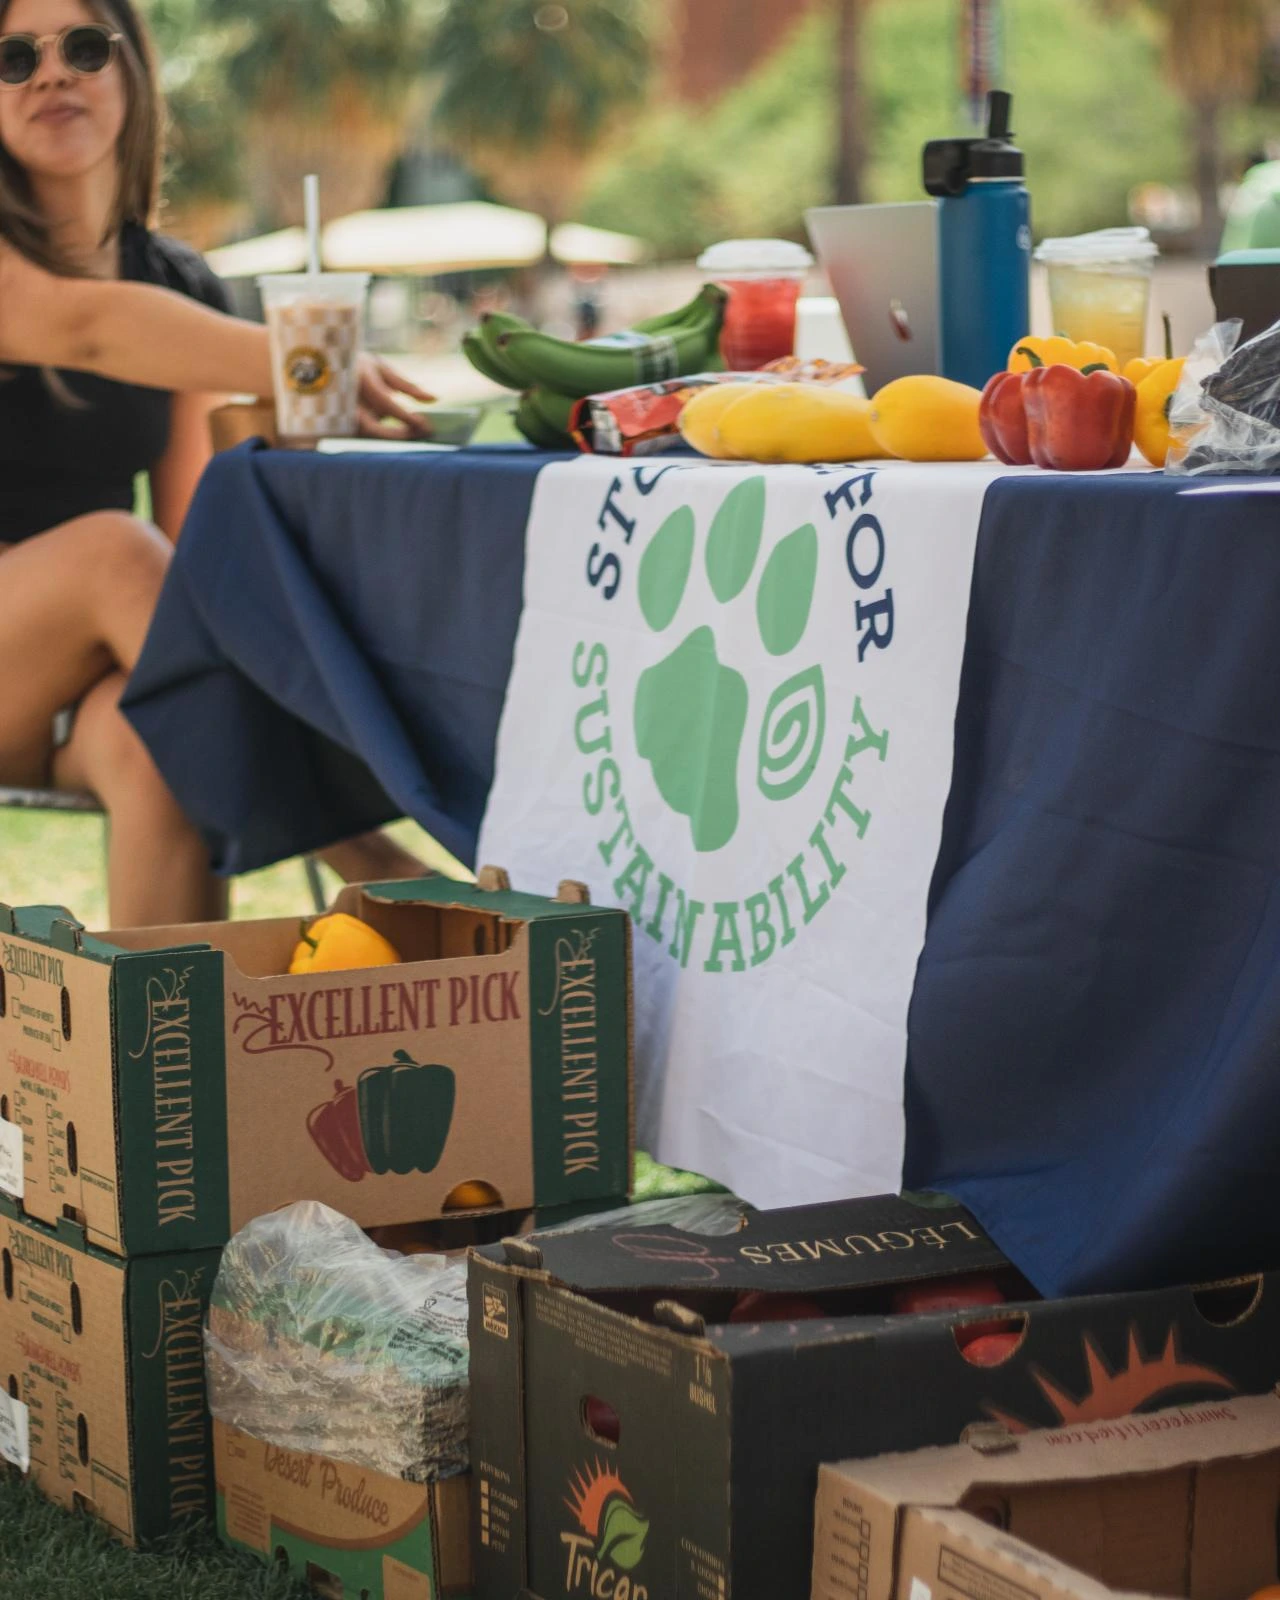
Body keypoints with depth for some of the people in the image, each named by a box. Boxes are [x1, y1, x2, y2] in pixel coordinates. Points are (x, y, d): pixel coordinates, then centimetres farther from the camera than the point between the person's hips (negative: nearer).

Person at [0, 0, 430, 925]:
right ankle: (365, 863, -35)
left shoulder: (181, 290, 9)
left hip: (81, 684, 3)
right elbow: (88, 327, -30)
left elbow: (191, 533, 7)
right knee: (114, 548, -33)